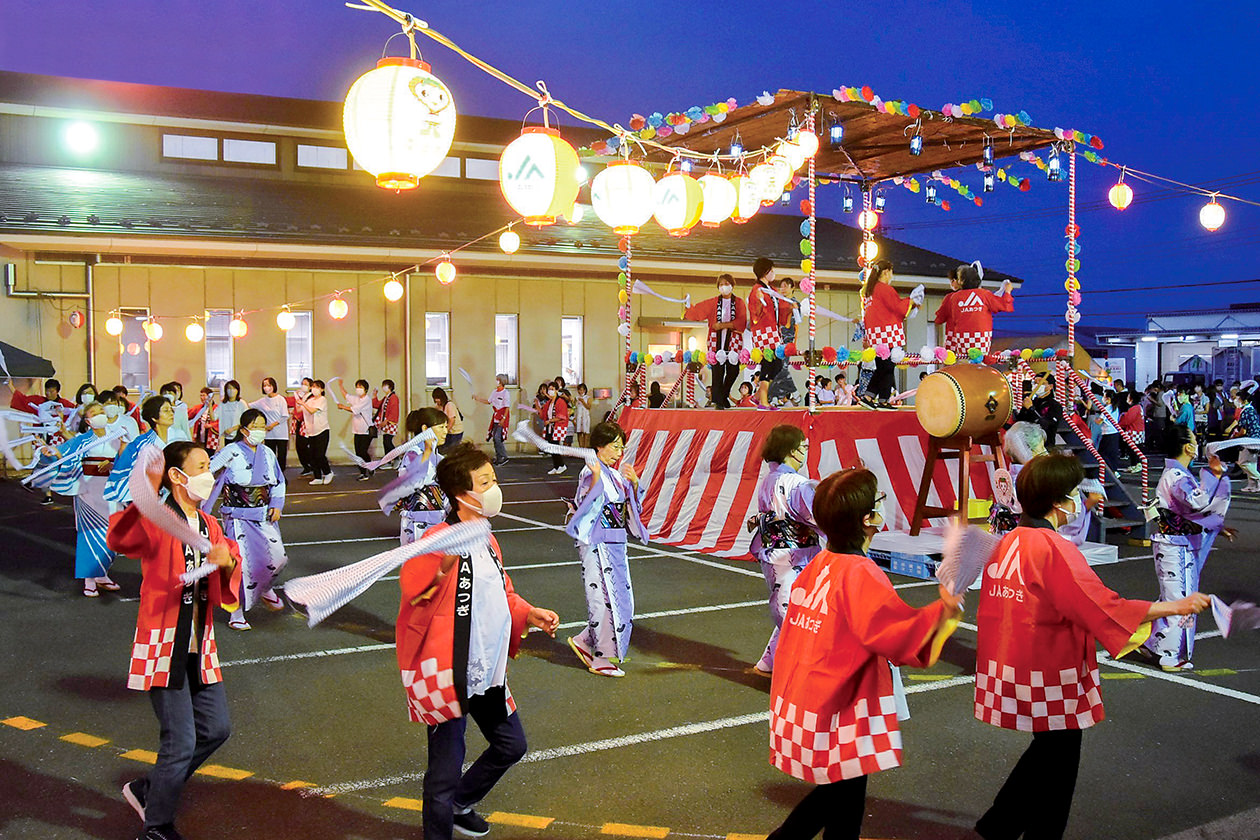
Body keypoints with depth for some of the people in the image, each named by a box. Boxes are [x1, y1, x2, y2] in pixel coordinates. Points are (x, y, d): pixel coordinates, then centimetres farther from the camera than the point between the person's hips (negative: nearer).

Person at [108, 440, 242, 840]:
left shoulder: (209, 526, 11)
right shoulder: (158, 522, -13)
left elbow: (227, 590, 10)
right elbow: (120, 540, -35)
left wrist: (228, 562, -13)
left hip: (199, 648, 8)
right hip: (163, 647, -8)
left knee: (216, 728, 15)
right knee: (181, 742, -6)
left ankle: (147, 790, 32)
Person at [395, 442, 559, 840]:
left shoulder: (486, 540, 9)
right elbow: (412, 588, -35)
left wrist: (529, 614, 10)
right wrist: (444, 564, -50)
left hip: (487, 673, 9)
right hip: (448, 676, -9)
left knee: (510, 745, 23)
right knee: (447, 766, 1)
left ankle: (461, 804, 45)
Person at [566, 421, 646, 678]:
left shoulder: (615, 473, 12)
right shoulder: (591, 473, -13)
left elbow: (632, 506, 20)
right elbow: (587, 507, -24)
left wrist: (634, 483, 3)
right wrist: (595, 479, -34)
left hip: (616, 545, 9)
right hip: (597, 545, -9)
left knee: (622, 600, 10)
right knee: (604, 599, -4)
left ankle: (584, 642, 23)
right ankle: (602, 659, 8)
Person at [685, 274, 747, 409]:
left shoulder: (739, 302, 7)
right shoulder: (713, 303, 12)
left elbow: (741, 322, -6)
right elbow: (696, 311, 22)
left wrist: (723, 325, -13)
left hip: (733, 340, 0)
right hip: (717, 340, 0)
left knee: (733, 370, -3)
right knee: (717, 370, -8)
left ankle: (724, 395, 19)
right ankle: (717, 401, -8)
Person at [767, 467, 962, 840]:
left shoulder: (818, 565, 5)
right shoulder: (860, 575, -21)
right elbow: (896, 633, -28)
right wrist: (941, 611, -21)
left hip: (801, 704, 9)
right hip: (838, 715, -8)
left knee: (833, 796, 25)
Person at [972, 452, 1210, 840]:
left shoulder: (1006, 542, 4)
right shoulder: (1055, 549, -21)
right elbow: (1104, 607, -22)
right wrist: (1176, 606, -17)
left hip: (1009, 665, 8)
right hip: (1048, 675, -8)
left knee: (1047, 751, 24)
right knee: (1059, 762, 10)